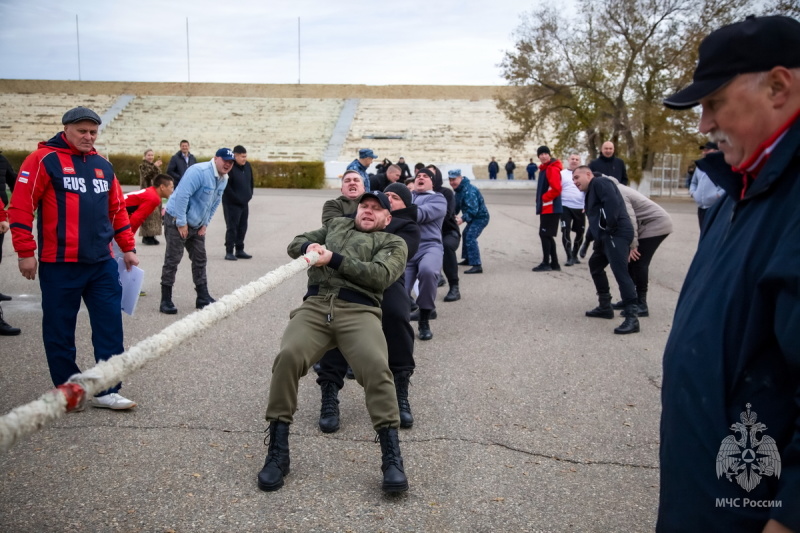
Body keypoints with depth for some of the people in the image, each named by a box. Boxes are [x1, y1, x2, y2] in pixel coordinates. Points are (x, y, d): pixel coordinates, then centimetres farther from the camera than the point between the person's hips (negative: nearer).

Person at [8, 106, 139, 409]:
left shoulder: (103, 165, 13)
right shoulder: (44, 160, -5)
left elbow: (117, 209, 19)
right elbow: (21, 207, -8)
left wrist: (127, 248, 15)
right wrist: (25, 252, -11)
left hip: (102, 263, 5)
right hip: (59, 264, -5)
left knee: (110, 327, 3)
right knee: (60, 330, 6)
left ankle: (106, 391, 12)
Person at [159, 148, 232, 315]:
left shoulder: (224, 179, 4)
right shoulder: (199, 171, -24)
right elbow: (182, 195, -28)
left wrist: (205, 224, 7)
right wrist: (181, 223, -25)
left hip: (197, 224, 9)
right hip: (177, 220, -9)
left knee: (200, 260, 11)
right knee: (172, 260, -4)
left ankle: (203, 297, 20)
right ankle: (166, 300, 3)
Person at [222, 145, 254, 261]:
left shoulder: (247, 166, 5)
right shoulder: (229, 167, -17)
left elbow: (251, 182, 17)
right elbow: (226, 187, -20)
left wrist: (249, 195, 8)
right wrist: (237, 199, -16)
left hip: (244, 203, 7)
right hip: (231, 204, -7)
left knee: (242, 228, 12)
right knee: (232, 228, -3)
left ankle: (240, 250, 22)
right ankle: (229, 252, 4)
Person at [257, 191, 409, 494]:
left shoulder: (392, 242, 20)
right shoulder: (336, 225, 34)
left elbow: (380, 275, 0)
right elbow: (295, 244, 29)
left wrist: (334, 258, -7)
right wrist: (309, 247, 4)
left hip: (358, 311, -2)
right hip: (314, 306, 3)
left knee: (377, 368, -29)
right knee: (287, 358, -25)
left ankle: (392, 459, -18)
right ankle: (277, 453, -12)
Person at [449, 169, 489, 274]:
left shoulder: (469, 190, -25)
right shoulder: (459, 190, 8)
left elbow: (473, 209, -33)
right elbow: (457, 206, 12)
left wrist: (463, 219, -42)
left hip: (480, 217, -11)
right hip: (474, 218, 11)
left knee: (470, 238, -24)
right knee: (466, 235, 28)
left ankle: (477, 266, -30)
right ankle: (468, 259, 45)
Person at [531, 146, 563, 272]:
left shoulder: (553, 169, -14)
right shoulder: (544, 168, 17)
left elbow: (556, 189, -24)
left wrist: (544, 198, -14)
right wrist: (541, 201, 13)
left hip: (551, 208, -10)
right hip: (546, 207, 10)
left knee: (544, 234, -7)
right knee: (547, 235, 13)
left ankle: (546, 263, -2)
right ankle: (554, 263, 18)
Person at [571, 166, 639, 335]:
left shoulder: (599, 182, -4)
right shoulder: (591, 192, 27)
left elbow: (612, 202, -21)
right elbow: (594, 219, 27)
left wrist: (609, 227, -17)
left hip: (617, 235, -11)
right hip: (606, 237, 12)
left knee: (620, 272, -18)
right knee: (595, 265, 24)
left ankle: (632, 318, -21)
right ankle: (605, 306, 31)